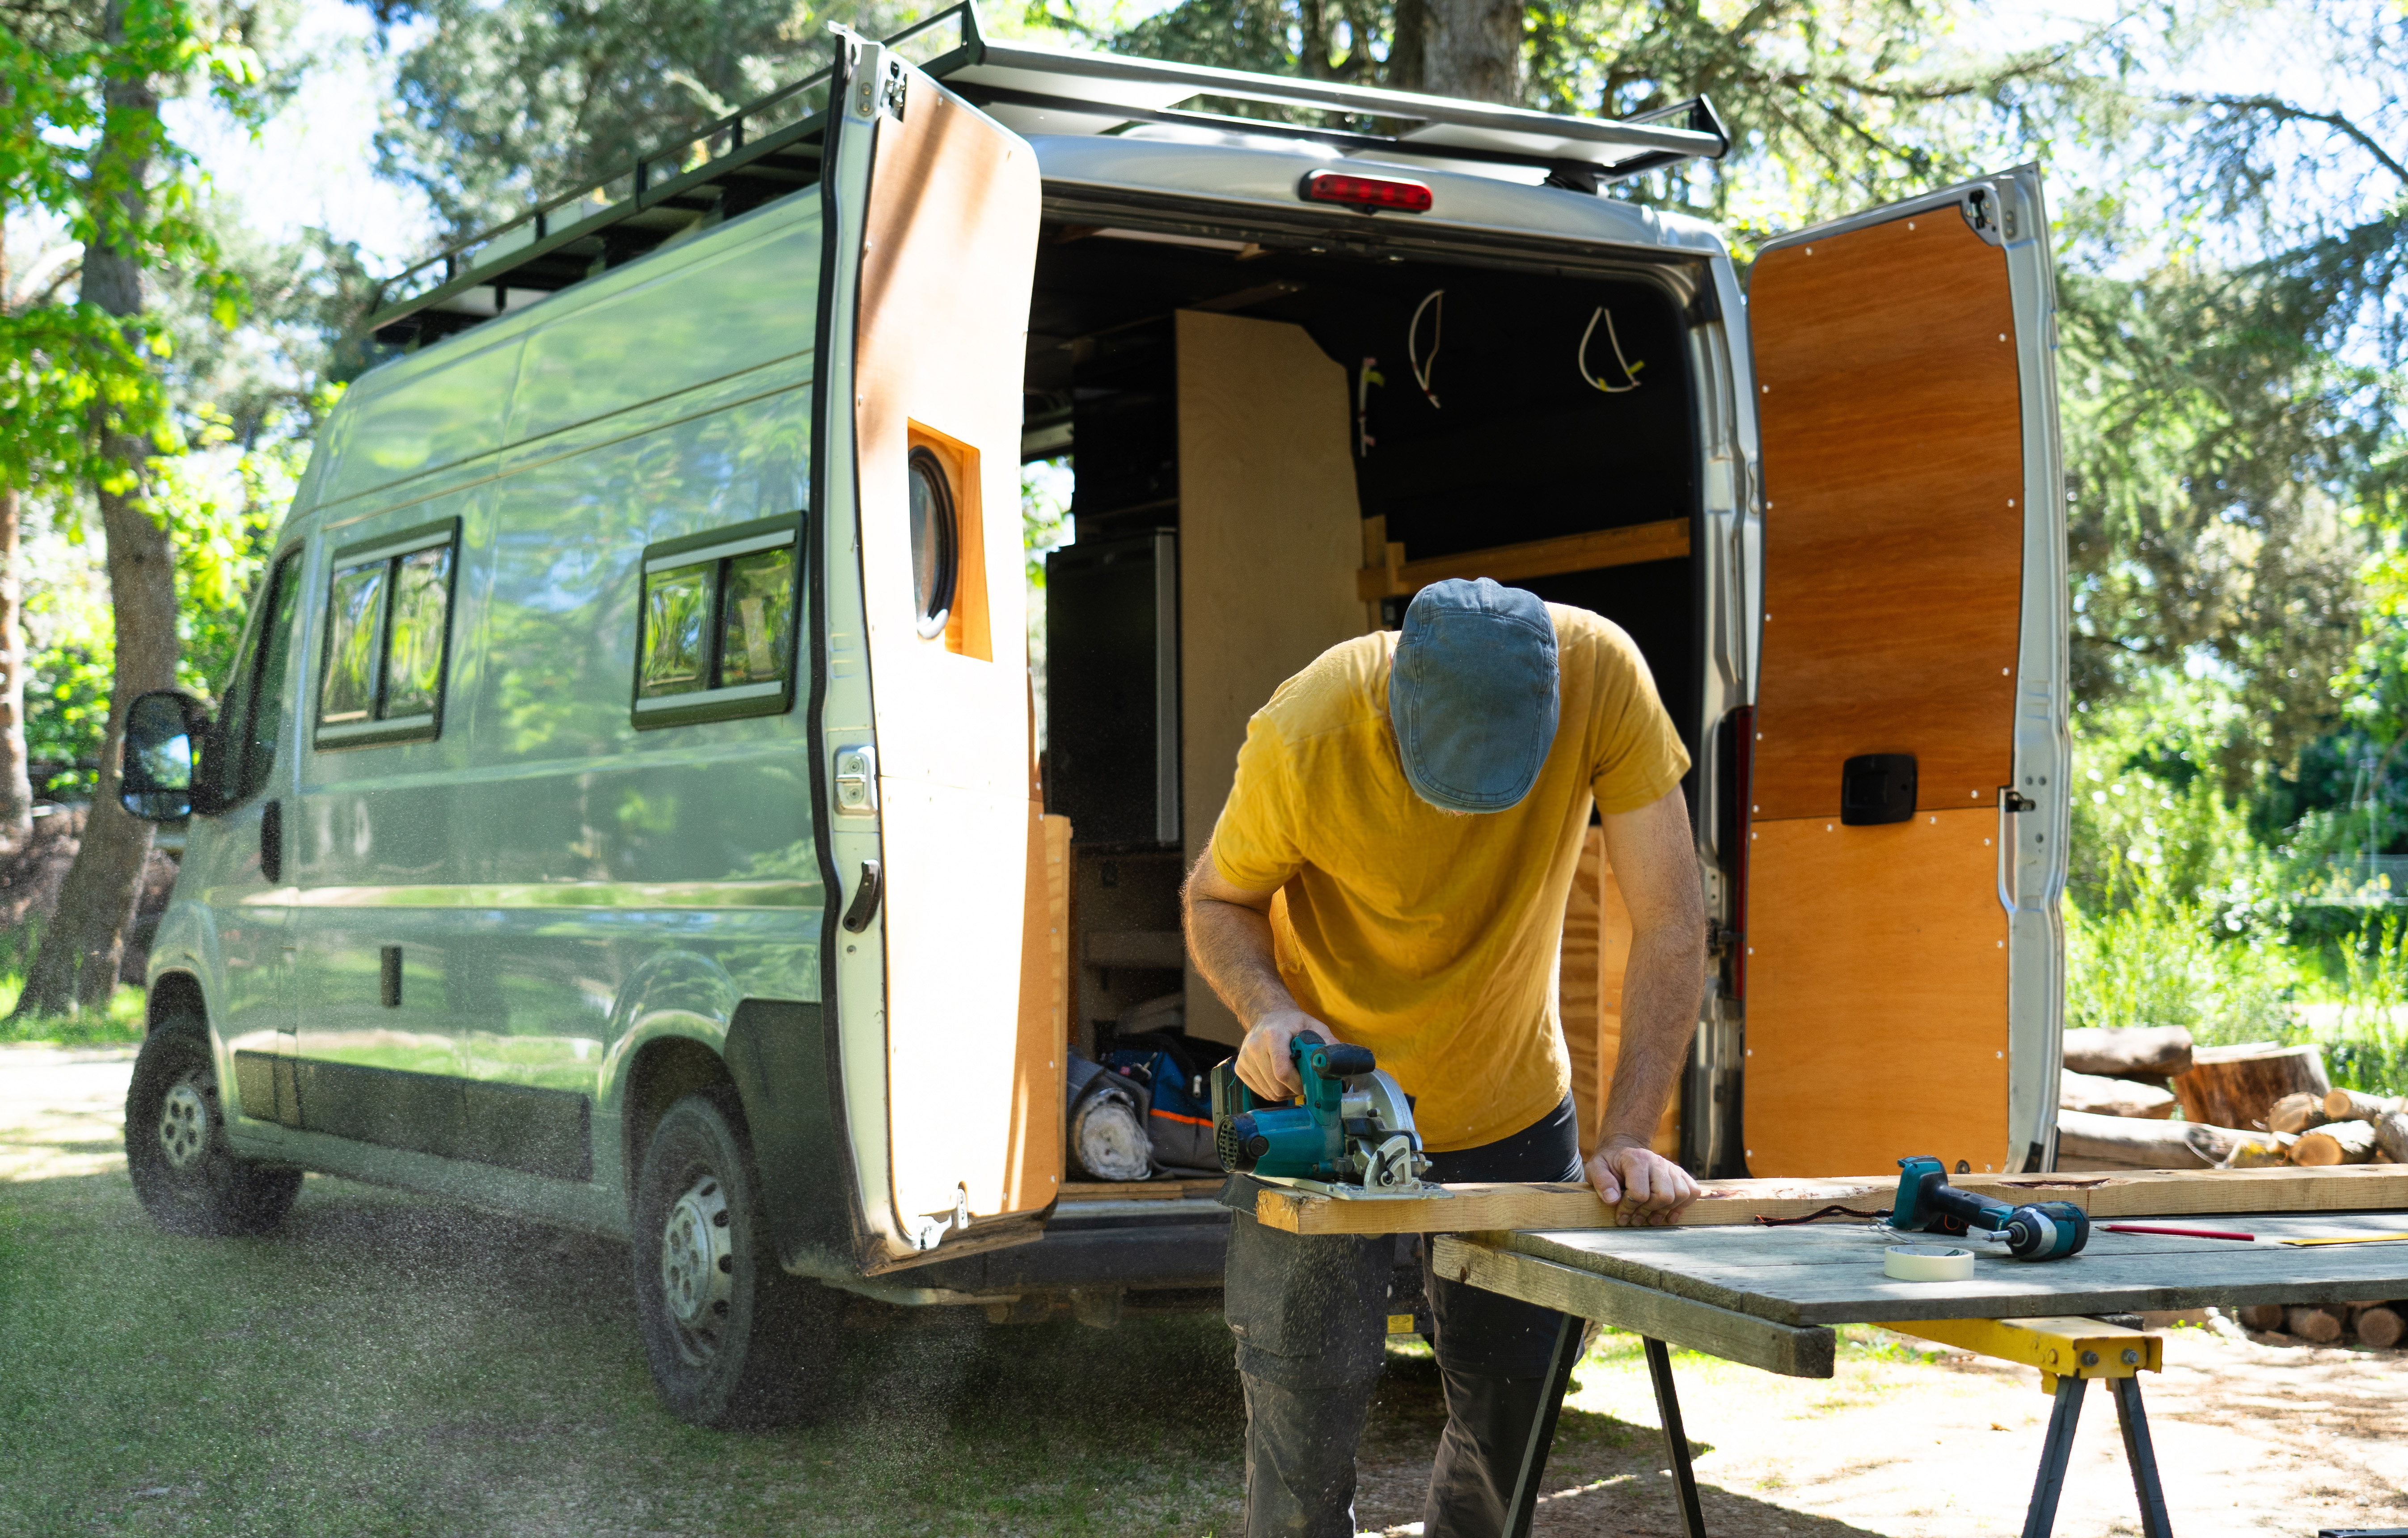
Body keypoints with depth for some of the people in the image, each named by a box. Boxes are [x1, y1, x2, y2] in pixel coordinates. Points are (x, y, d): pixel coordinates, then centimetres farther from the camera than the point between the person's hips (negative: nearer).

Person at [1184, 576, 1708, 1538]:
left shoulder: (1600, 673, -26)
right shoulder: (1303, 736, -28)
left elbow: (1670, 922, -22)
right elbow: (1217, 900, -9)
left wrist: (1628, 1140, -30)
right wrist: (1269, 1013, -29)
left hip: (1513, 1101, 2)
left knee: (1513, 1423, 9)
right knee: (1306, 1413, -4)